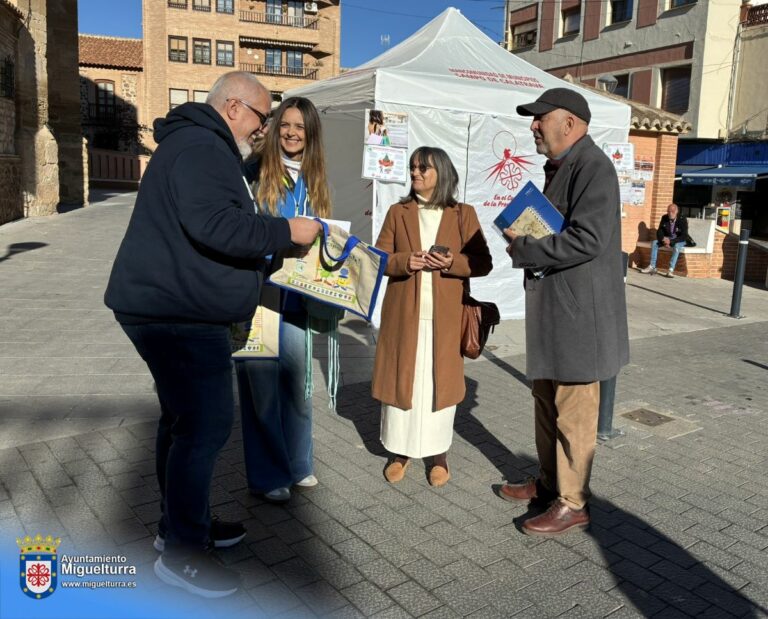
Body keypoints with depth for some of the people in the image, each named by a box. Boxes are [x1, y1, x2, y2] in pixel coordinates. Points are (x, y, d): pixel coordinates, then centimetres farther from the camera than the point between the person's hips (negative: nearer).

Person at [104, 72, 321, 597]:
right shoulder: (201, 146, -15)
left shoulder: (201, 145, 22)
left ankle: (183, 524, 32)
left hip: (173, 310, 12)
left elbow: (224, 222, 24)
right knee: (207, 422, -8)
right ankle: (181, 552, 5)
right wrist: (286, 231, -18)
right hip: (178, 314, -12)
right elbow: (214, 225, -28)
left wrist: (273, 245, 16)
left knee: (184, 418, 18)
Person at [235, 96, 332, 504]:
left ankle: (297, 463, 31)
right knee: (262, 381, 2)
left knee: (296, 379, 13)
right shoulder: (256, 171, -6)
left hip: (296, 295, 5)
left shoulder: (313, 180, 11)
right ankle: (268, 474, 18)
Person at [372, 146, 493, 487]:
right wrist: (405, 261, -16)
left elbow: (483, 262, 1)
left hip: (444, 318, -1)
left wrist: (453, 263, -17)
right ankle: (400, 451, 19)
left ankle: (439, 454, 18)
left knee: (441, 383, 5)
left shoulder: (463, 214, 5)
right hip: (403, 315, 1)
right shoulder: (398, 212, 8)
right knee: (400, 380, 5)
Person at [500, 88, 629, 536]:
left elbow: (587, 240, -24)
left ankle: (573, 504, 15)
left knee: (573, 412, 0)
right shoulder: (558, 167, 16)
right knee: (547, 402, 18)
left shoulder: (593, 167, -15)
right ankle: (549, 483, 34)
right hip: (552, 309, 10)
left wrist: (523, 249, -16)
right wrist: (524, 238, 5)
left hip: (580, 312, -10)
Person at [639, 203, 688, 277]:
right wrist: (663, 239, -24)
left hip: (679, 240, -5)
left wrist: (671, 241, -32)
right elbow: (659, 231, -2)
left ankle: (671, 270, -43)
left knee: (676, 246, -37)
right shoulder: (664, 218, -5)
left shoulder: (683, 220, -18)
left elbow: (684, 236, -21)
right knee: (654, 242, -19)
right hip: (667, 238, 5)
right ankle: (652, 267, -22)